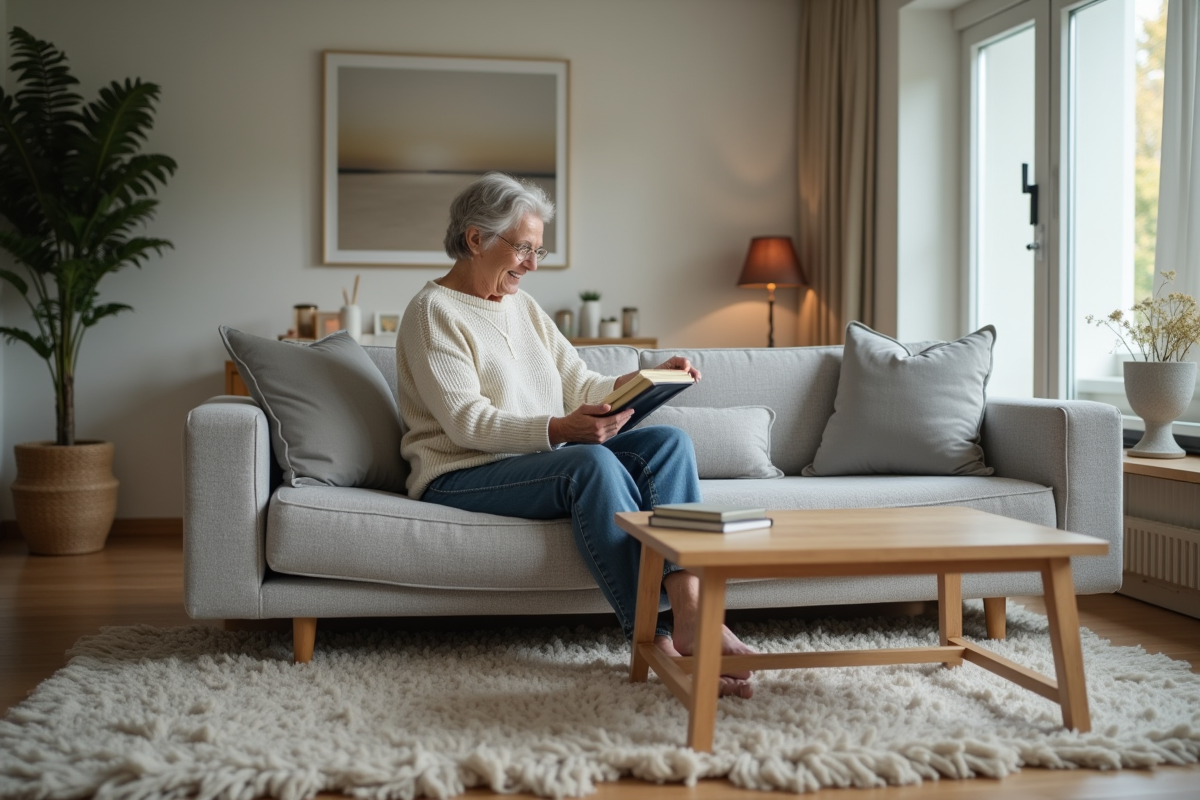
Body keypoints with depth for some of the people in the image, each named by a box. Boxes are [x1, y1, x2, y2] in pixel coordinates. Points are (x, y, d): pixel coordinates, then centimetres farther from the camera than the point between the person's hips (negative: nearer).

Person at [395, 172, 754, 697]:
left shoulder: (522, 306, 18)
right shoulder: (433, 312, -7)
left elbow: (580, 385, 13)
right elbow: (468, 422, -18)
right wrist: (561, 429, -33)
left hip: (544, 459, 8)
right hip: (460, 477, -8)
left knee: (668, 442, -14)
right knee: (593, 462, -34)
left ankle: (688, 607, -30)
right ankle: (653, 639, -35)